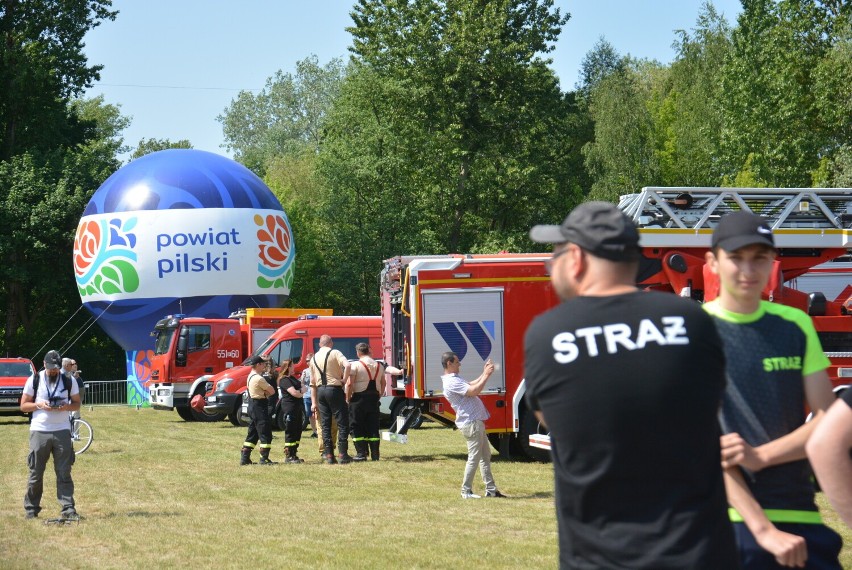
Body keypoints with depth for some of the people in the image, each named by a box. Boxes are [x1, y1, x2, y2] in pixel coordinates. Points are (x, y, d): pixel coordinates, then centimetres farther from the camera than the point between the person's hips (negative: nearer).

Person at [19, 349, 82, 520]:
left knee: (64, 473, -1)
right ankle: (31, 509, 13)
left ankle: (68, 509, -1)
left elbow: (77, 404, 10)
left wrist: (66, 406, -12)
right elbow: (23, 405, 5)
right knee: (35, 473, 3)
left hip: (62, 431, 1)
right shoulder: (34, 380, 2)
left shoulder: (69, 381, 5)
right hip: (39, 431, -1)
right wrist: (39, 405, -14)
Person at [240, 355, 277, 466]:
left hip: (252, 406, 10)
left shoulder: (250, 376, 13)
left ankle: (245, 458, 14)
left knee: (252, 433, 14)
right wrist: (266, 393, 4)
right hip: (260, 406, -10)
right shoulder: (259, 378, -18)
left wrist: (264, 393, -8)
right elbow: (272, 391, -13)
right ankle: (264, 458, -5)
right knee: (265, 433, -5)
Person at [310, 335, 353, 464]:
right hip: (334, 389, -5)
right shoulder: (335, 353, -4)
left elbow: (313, 382, 15)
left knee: (325, 424, 8)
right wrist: (344, 379, -9)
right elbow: (347, 365, -24)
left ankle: (329, 455, 6)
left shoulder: (314, 358, 13)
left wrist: (314, 402, 18)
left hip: (320, 391, 5)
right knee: (342, 423, 0)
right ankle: (342, 454, -6)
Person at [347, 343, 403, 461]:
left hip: (359, 398, -5)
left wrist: (348, 399, -4)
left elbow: (349, 385, -13)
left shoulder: (356, 366, -9)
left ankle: (361, 453, -3)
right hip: (374, 398, 5)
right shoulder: (379, 366, 8)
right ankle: (375, 454, 6)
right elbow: (383, 383, 12)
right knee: (373, 426, 8)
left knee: (357, 427, 2)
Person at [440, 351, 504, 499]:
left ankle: (491, 489, 17)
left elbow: (472, 384, 23)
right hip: (471, 424, -11)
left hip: (476, 422, 11)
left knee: (485, 456, 13)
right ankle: (466, 491, 2)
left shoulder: (455, 379, 16)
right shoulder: (451, 382, -19)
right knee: (474, 458, -5)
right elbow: (474, 391, -24)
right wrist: (486, 375, -16)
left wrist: (484, 373, 14)